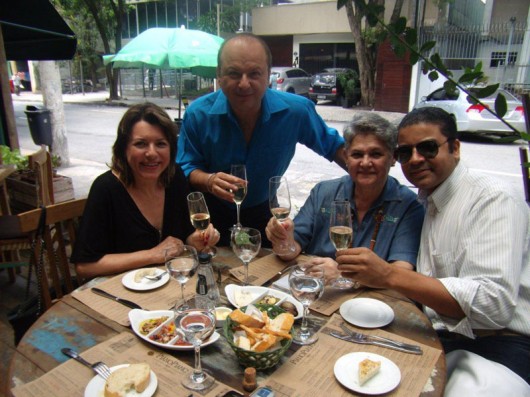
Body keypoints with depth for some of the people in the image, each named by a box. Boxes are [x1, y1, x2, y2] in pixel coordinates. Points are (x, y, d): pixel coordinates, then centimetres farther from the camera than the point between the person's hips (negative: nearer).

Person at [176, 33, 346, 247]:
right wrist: (208, 181, -36)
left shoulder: (297, 110, -21)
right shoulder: (197, 114, -24)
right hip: (212, 212, -1)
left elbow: (331, 144, -3)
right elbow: (185, 168, -15)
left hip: (262, 211, 2)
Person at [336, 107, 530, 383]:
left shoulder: (494, 200, -11)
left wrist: (389, 276, -30)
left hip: (496, 347, -7)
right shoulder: (429, 202, 15)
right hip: (441, 337, 7)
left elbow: (495, 303, -25)